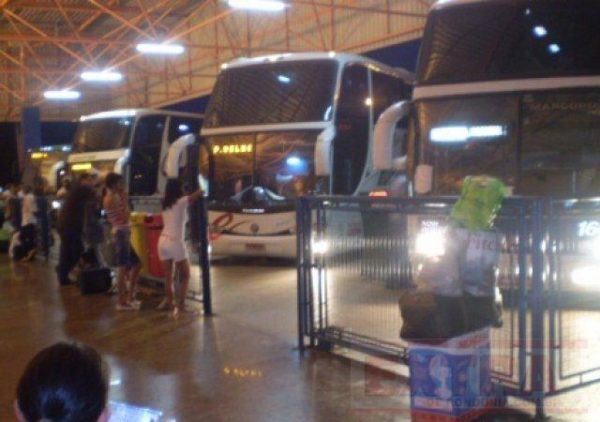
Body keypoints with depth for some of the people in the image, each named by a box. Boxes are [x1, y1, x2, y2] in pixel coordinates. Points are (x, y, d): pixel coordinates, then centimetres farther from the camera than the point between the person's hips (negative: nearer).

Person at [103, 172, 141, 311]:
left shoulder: (114, 197, 17)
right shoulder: (111, 199, -12)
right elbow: (124, 217, -18)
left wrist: (123, 199, 14)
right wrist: (125, 201, -10)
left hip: (125, 234, 10)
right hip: (120, 234, -10)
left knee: (136, 264, 15)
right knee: (123, 268, -7)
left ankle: (130, 297, 22)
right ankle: (121, 302, -3)